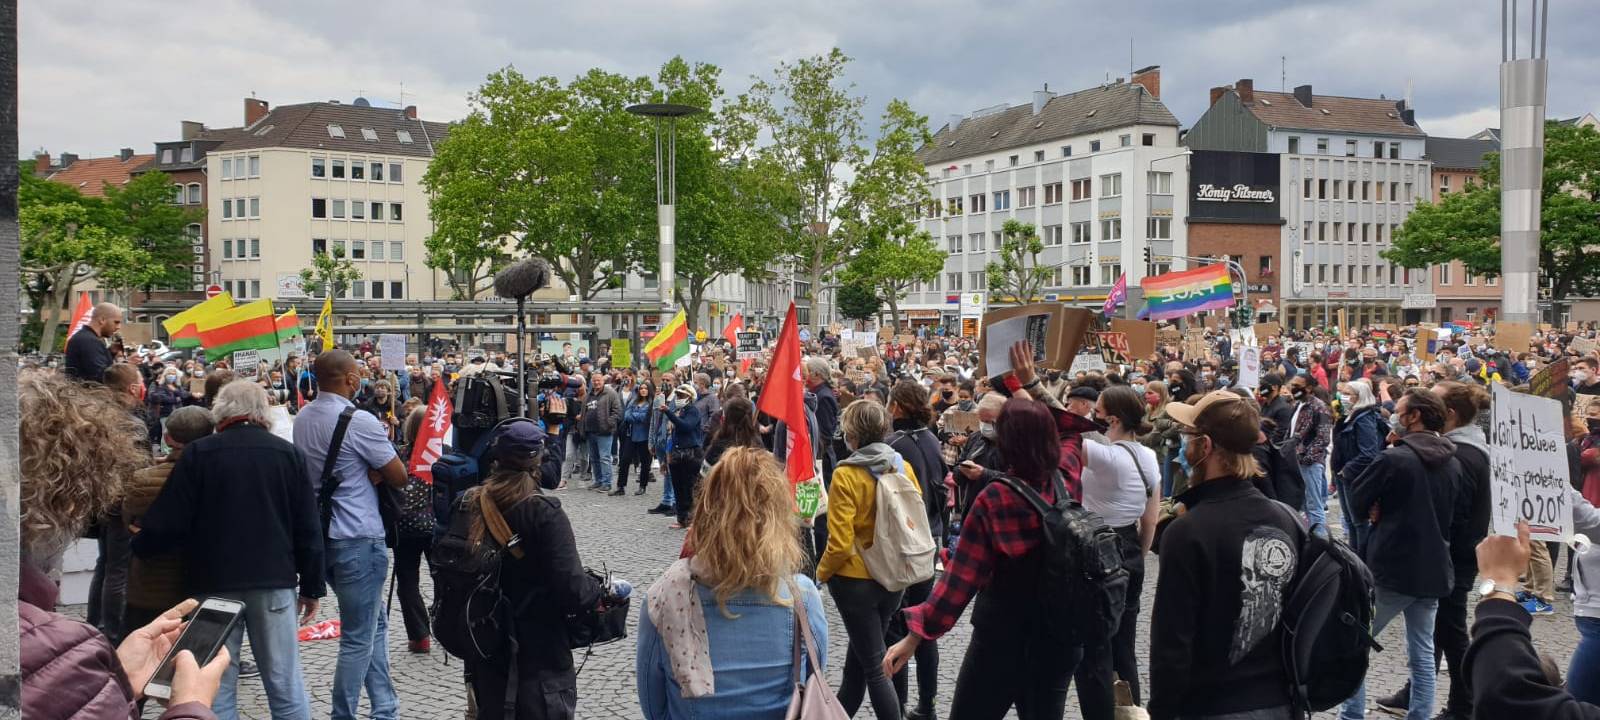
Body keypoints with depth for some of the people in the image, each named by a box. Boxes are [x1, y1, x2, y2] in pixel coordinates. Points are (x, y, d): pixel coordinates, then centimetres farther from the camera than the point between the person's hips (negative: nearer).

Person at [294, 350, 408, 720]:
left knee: (375, 624, 19)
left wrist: (367, 472, 1)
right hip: (358, 538, -9)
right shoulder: (359, 422, -17)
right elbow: (399, 477, -11)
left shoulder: (301, 418, 8)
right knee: (358, 638, 0)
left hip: (322, 534, 9)